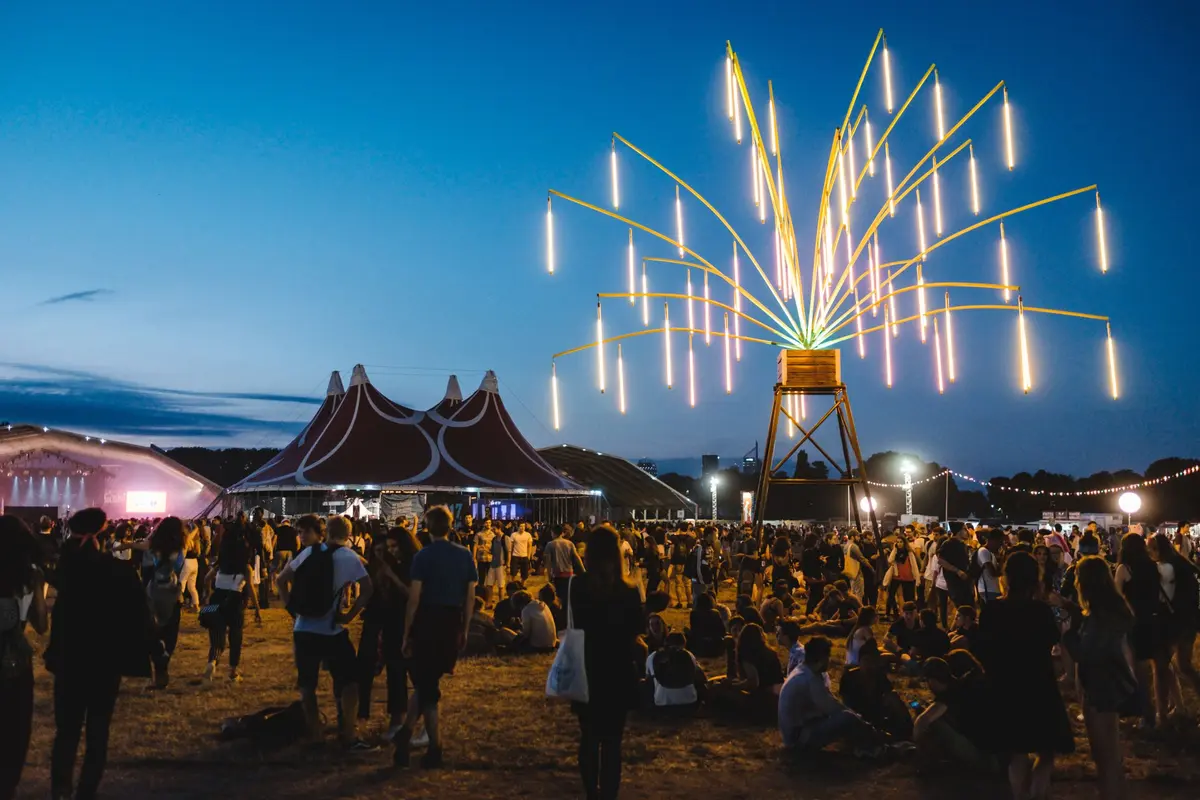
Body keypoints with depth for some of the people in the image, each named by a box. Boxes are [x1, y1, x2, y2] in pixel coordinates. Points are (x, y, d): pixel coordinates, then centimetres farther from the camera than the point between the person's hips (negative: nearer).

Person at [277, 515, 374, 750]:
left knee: (307, 685, 13)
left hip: (303, 629, 4)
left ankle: (314, 736, 18)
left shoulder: (308, 552, 5)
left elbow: (281, 580, 9)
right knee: (349, 681, 7)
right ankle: (349, 736, 4)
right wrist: (350, 615, -8)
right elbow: (367, 589, -16)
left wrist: (290, 607, 10)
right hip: (332, 630, -4)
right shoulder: (349, 557, -5)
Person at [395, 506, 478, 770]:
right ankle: (404, 735, 25)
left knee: (426, 685, 8)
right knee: (428, 681, 20)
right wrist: (465, 630, 14)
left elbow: (414, 598, -12)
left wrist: (406, 634, -4)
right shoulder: (465, 555, 3)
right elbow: (470, 595, 5)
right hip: (453, 624, 4)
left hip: (428, 622, -4)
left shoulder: (424, 556, -9)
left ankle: (435, 750, 12)